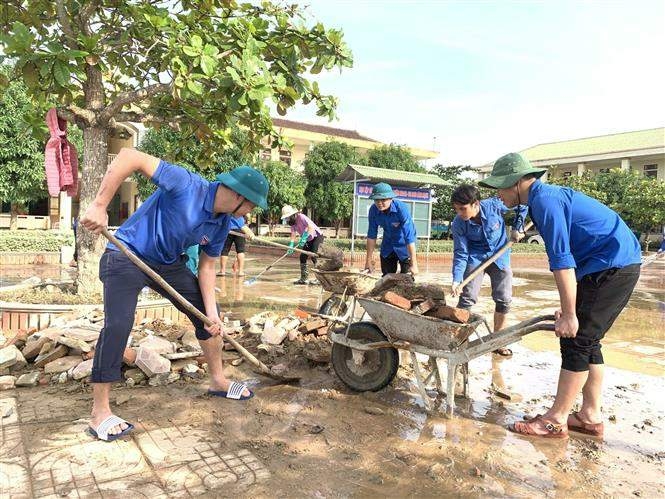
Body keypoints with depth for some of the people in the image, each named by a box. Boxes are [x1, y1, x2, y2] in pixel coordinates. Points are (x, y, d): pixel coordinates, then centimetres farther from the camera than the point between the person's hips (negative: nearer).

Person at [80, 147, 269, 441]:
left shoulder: (222, 224, -6)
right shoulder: (186, 185, -29)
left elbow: (207, 265, 3)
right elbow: (129, 157, -32)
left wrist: (211, 311, -5)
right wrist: (99, 205, -35)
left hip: (170, 265, 8)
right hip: (128, 256, -7)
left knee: (209, 313, 9)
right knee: (117, 326, -21)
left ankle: (218, 381, 27)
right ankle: (99, 412, -5)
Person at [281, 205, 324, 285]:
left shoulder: (301, 217, -24)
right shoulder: (292, 222, 2)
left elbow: (311, 227, -35)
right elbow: (293, 234, 3)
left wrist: (304, 238, -39)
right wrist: (291, 246, -10)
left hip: (317, 237, -9)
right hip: (309, 240, 9)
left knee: (313, 256, -20)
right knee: (303, 257, 2)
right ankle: (303, 279, 8)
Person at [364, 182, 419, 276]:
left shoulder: (401, 209, -31)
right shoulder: (373, 210, -18)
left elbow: (409, 237, -33)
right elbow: (371, 235, -11)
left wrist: (414, 264, -35)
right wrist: (369, 260, -8)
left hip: (404, 247, -4)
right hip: (387, 245, 4)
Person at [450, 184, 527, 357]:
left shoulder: (494, 205, -24)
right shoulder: (458, 224, -22)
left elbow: (522, 205, -6)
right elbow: (461, 253, -19)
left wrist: (517, 228, -10)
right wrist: (456, 280, -28)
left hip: (500, 255, 2)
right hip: (475, 257, -1)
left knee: (504, 300, 3)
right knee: (467, 298, -12)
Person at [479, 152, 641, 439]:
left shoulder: (544, 200, -17)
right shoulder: (547, 196, 15)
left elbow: (561, 260, -23)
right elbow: (564, 257, 18)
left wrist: (569, 314, -20)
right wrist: (567, 308, 20)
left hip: (611, 267, -10)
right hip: (619, 265, 10)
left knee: (576, 341, -6)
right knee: (587, 342, 13)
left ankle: (556, 420, 4)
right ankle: (591, 416, 21)